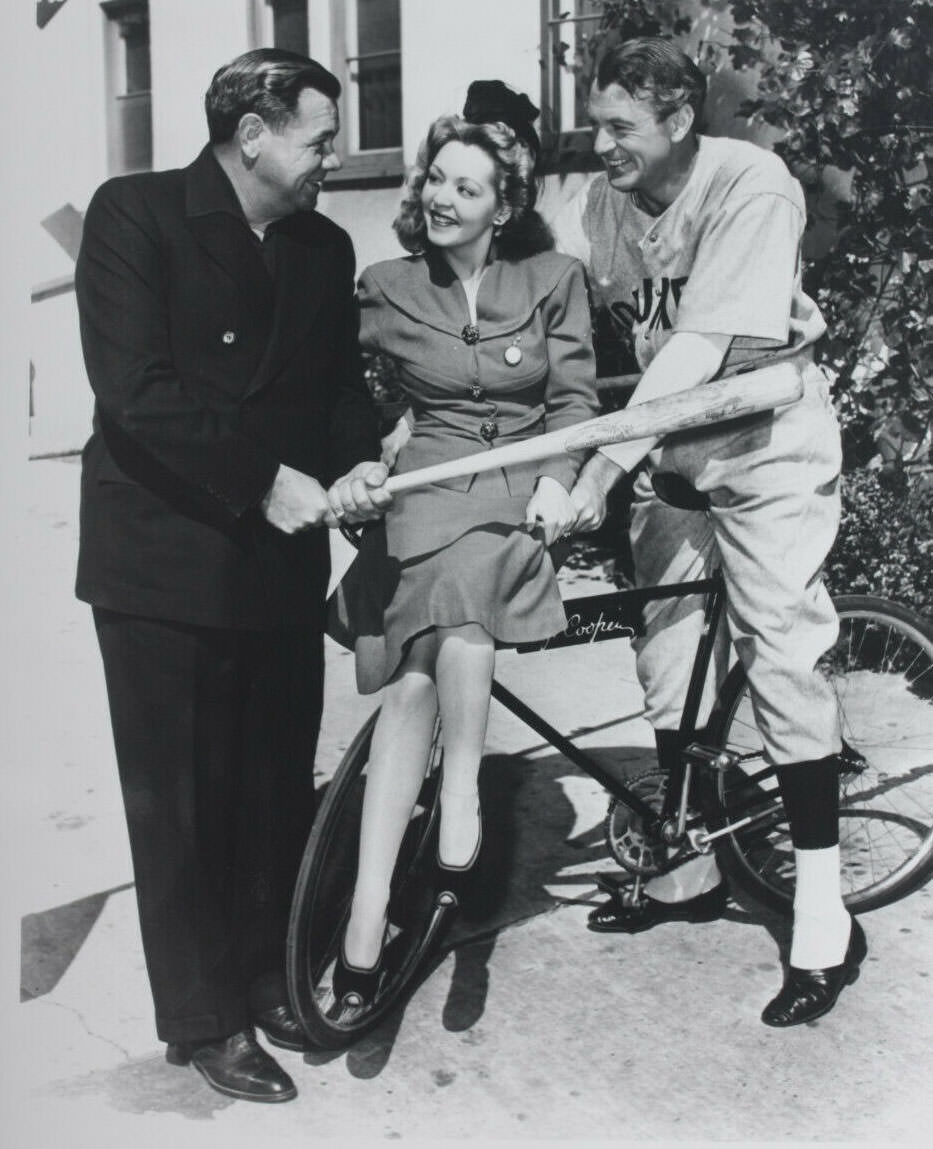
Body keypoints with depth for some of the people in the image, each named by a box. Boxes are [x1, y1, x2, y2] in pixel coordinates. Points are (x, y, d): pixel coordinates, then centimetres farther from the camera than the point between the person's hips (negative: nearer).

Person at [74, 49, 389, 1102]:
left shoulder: (324, 248, 9)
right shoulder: (134, 214, -7)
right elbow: (134, 390, -17)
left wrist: (358, 460, -5)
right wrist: (264, 478, -20)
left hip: (281, 558, 5)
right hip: (164, 556, -5)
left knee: (277, 791, 12)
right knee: (180, 802, 4)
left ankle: (267, 981, 30)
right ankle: (204, 1022, 18)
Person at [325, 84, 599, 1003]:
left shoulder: (552, 279, 7)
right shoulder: (388, 289, 7)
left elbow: (576, 396, 4)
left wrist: (556, 479, -12)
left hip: (524, 490, 0)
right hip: (428, 489, 0)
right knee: (416, 678, -23)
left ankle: (461, 791, -16)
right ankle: (366, 920, -22)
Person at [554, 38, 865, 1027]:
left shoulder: (751, 187, -22)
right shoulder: (596, 206, -5)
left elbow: (698, 350, -31)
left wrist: (602, 466, -37)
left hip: (766, 453, -6)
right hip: (668, 453, 6)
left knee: (780, 667, -7)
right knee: (664, 663, 9)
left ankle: (824, 920, 5)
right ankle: (688, 871, 28)